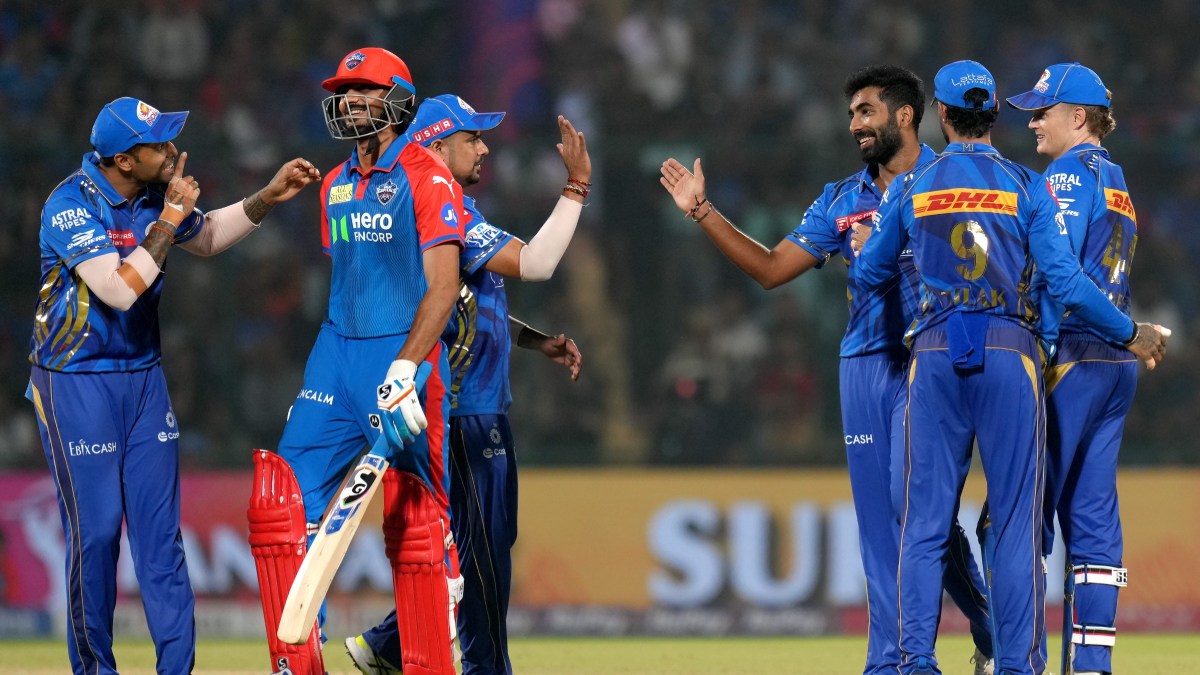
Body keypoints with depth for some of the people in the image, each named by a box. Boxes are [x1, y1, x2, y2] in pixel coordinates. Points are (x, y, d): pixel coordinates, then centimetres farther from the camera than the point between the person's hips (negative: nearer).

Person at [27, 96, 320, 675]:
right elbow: (120, 289, -27)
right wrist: (170, 219, -21)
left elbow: (207, 237, 22)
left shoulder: (155, 193, 1)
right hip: (77, 384, -6)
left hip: (144, 377, 6)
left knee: (160, 528, 2)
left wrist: (267, 198, 9)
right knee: (94, 529, -3)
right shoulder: (71, 206, -19)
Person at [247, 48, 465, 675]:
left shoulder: (425, 176, -7)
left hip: (405, 350, -7)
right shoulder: (335, 186, 16)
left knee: (414, 523, -7)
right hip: (336, 354, 7)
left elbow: (443, 285, -15)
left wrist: (405, 369, -24)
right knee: (282, 504, -3)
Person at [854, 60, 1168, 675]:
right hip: (1009, 354, -1)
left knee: (925, 517, 4)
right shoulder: (1027, 187, 1)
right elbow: (1066, 283, -5)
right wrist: (1130, 335, 7)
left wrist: (864, 247, 39)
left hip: (933, 356, 1)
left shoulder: (910, 188, 5)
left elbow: (870, 274, 15)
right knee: (1016, 519, 2)